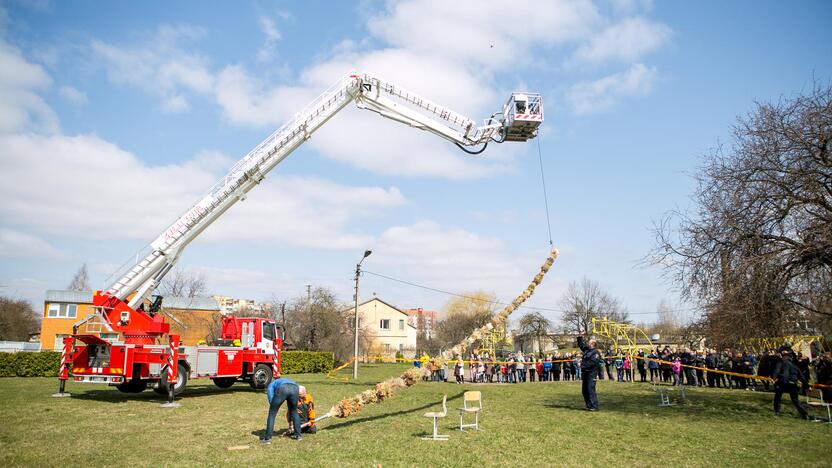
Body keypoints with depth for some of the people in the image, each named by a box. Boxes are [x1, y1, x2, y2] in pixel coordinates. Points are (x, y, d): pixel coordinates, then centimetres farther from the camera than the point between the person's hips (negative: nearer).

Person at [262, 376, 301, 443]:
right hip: (295, 388, 4)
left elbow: (271, 401, 21)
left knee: (272, 413, 15)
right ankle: (298, 435, 33)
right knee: (294, 412, 29)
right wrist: (291, 423, 57)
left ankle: (268, 438, 16)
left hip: (282, 389, -4)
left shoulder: (271, 385, 39)